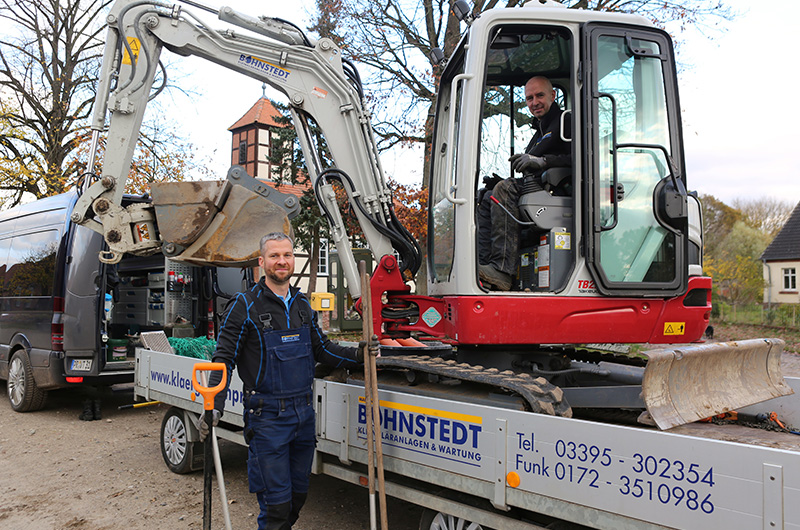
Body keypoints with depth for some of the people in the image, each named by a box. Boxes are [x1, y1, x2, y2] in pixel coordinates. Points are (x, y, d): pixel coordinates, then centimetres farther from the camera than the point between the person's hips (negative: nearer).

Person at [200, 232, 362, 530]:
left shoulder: (302, 305, 11)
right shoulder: (245, 306, -7)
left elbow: (322, 349, 19)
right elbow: (224, 359, -9)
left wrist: (357, 356, 6)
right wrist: (214, 406, -21)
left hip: (303, 413, 6)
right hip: (267, 417, -6)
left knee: (298, 494, 16)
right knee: (276, 502, -1)